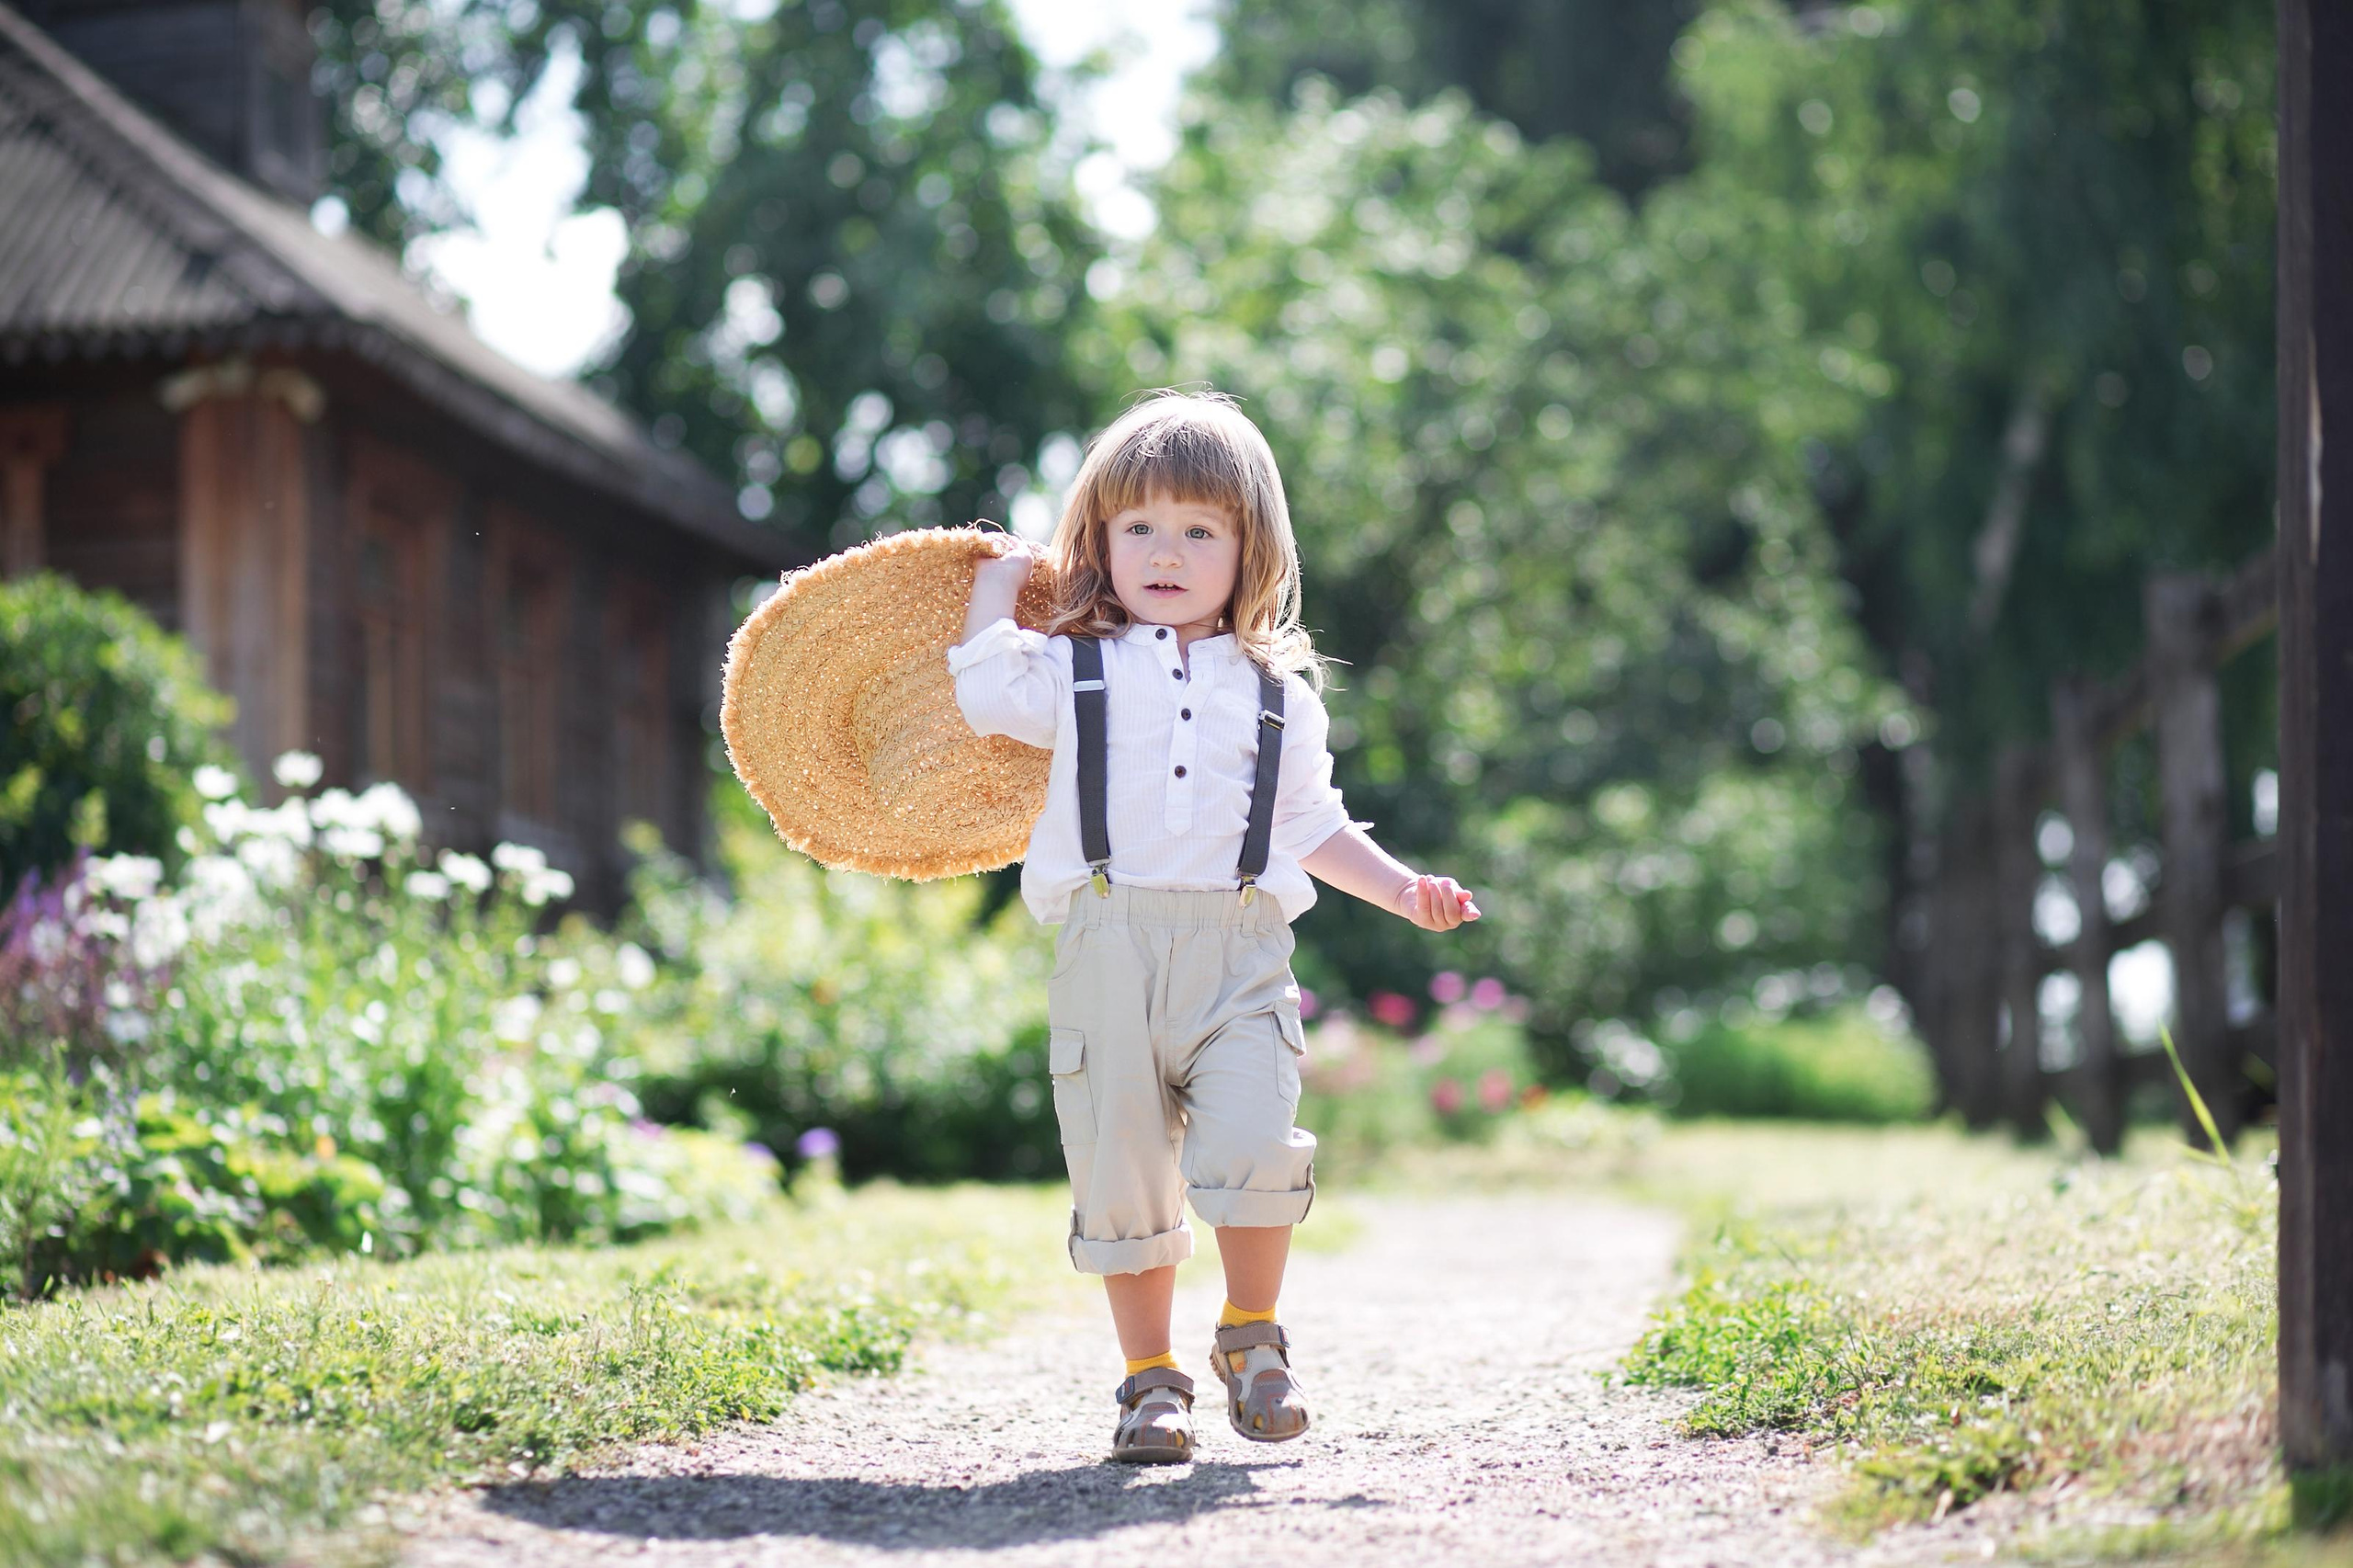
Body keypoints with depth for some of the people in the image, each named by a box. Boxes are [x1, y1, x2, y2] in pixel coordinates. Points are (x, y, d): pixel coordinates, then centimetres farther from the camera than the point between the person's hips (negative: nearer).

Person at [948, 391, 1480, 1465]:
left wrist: (1403, 890, 13)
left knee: (1253, 1149, -18)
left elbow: (1311, 824, 24)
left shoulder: (1277, 692, 18)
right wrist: (994, 583, 15)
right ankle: (1150, 1378, 13)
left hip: (1239, 952, 0)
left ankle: (1252, 1338, 6)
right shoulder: (1075, 668, 14)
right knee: (1120, 1174, -1)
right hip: (1107, 948, 0)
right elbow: (984, 695, 0)